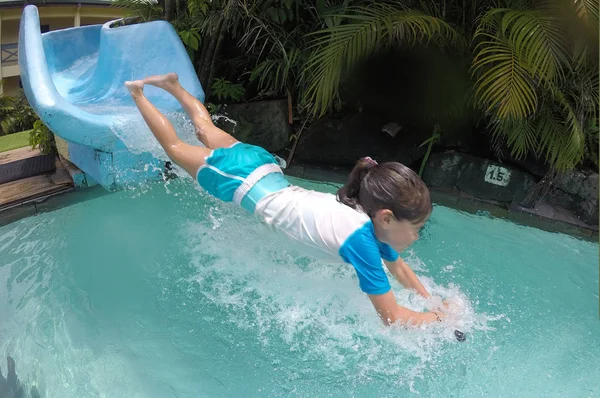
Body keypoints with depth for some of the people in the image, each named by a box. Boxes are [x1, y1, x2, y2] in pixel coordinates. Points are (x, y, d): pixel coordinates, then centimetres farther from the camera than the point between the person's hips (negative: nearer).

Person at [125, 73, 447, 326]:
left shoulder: (375, 221, -14)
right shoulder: (359, 237, -36)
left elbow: (398, 266, 4)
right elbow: (392, 317, -31)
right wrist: (438, 318, -18)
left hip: (261, 165, 5)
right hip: (241, 181, -5)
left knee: (209, 134, 32)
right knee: (175, 147, 21)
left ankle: (174, 86, 51)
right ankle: (137, 94, 41)